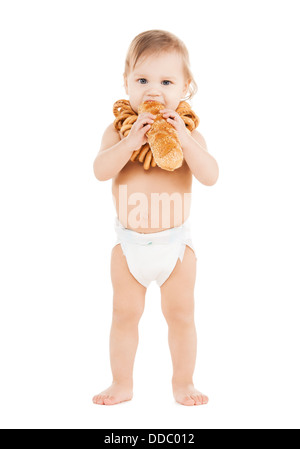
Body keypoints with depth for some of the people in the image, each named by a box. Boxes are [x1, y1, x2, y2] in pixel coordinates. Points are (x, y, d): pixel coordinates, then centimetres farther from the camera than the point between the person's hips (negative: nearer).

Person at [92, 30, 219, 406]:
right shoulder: (119, 130, -4)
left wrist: (182, 138, -28)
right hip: (129, 242, 1)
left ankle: (183, 383, 27)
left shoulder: (187, 134, -5)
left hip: (175, 241, 0)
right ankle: (122, 383, 27)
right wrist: (132, 140, -30)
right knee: (124, 314, 11)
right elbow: (100, 171, -19)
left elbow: (210, 176, -18)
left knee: (181, 315, 9)